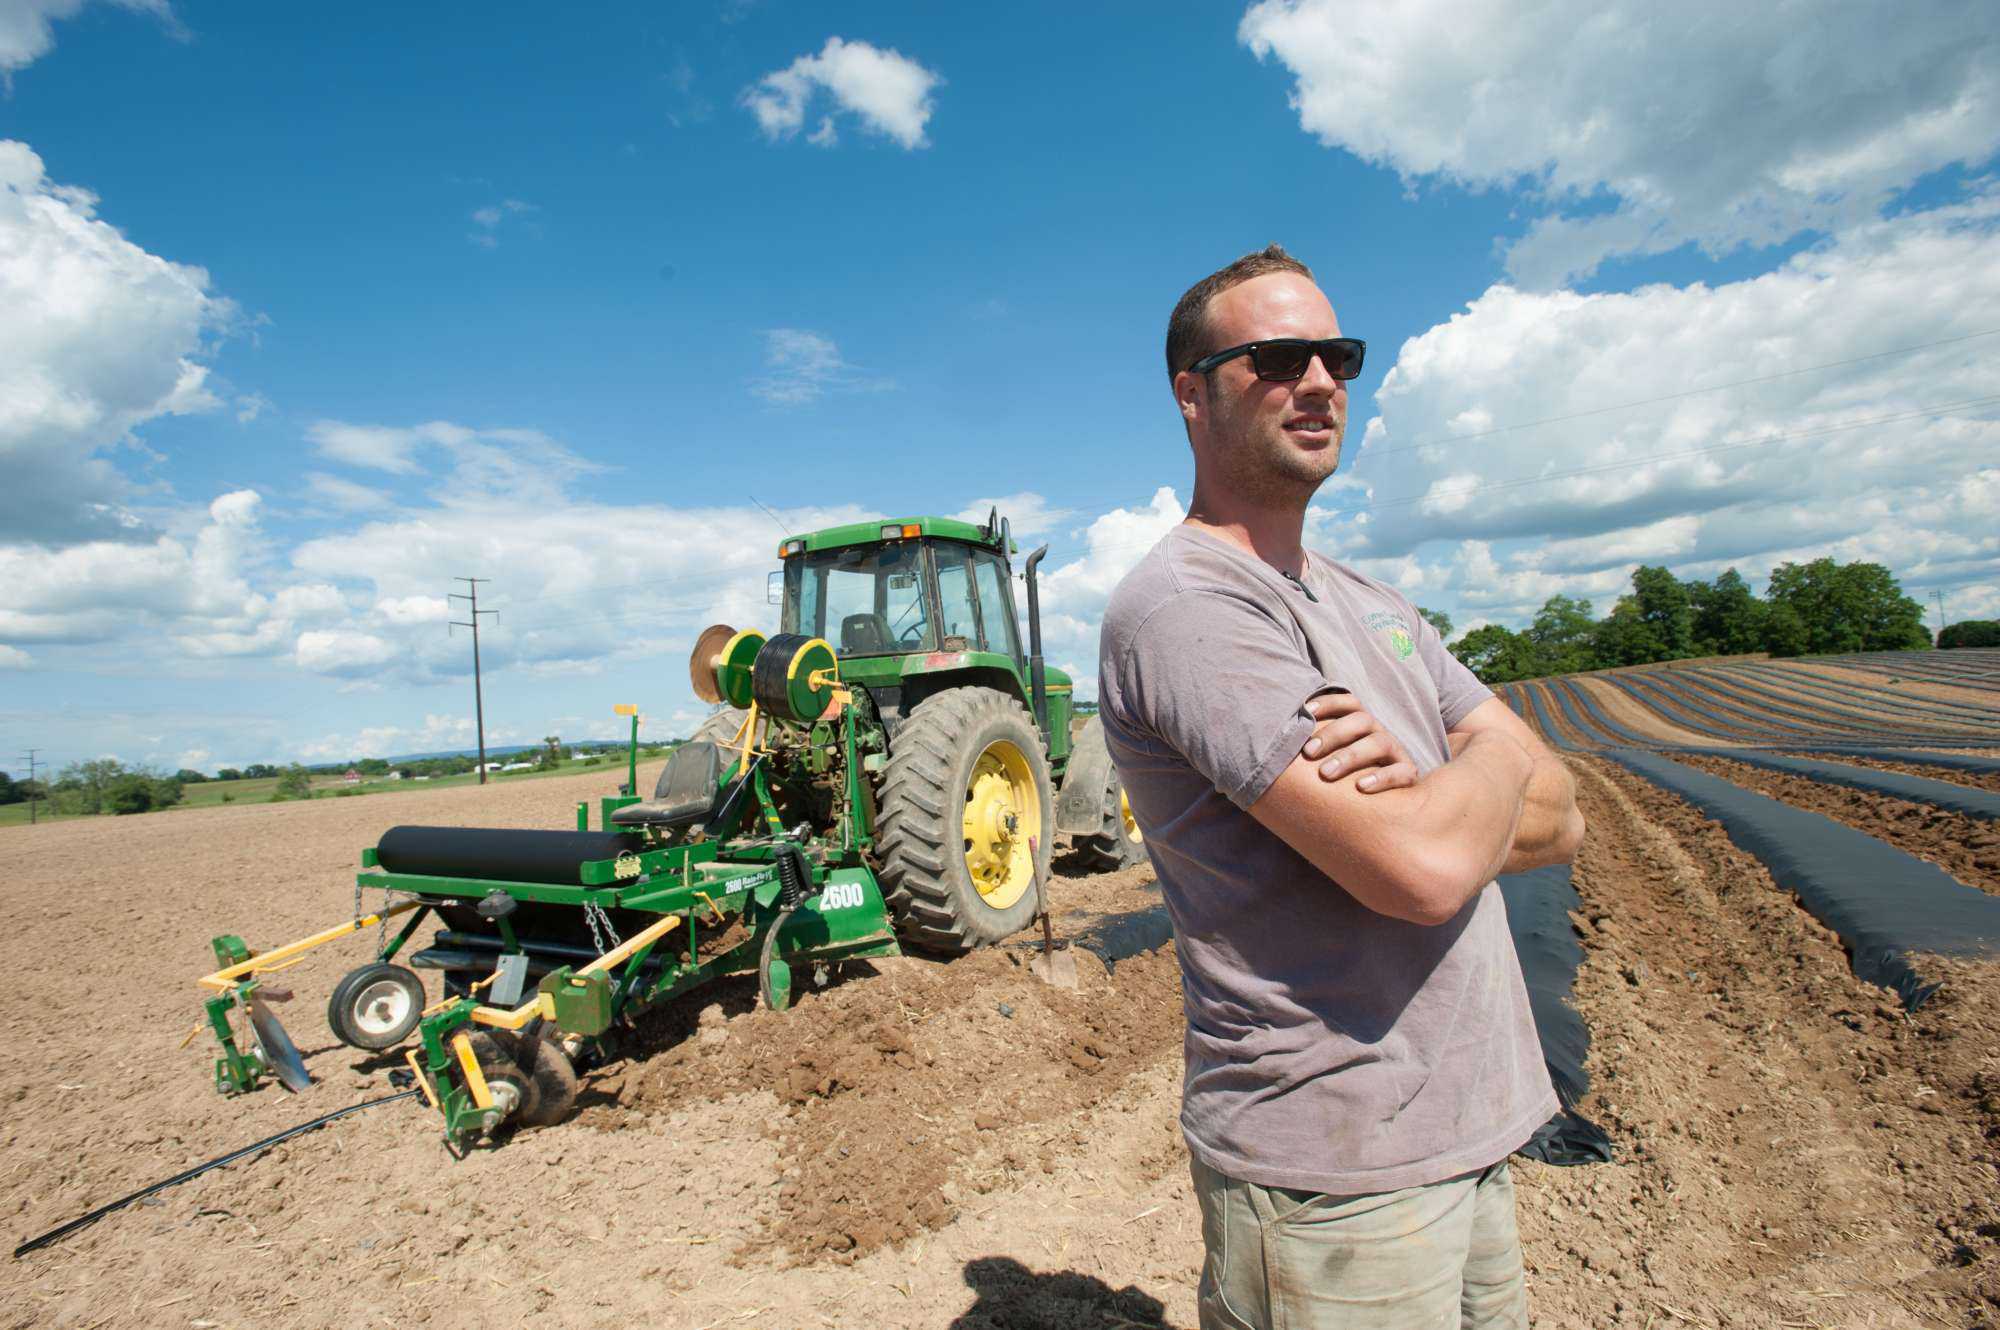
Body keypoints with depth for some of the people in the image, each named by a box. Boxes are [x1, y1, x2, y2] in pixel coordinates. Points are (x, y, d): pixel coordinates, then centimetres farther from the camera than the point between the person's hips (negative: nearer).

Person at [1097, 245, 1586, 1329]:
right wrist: (1494, 763, -5)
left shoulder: (1368, 601, 11)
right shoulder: (1181, 608, -19)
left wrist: (1422, 788, -16)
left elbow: (1557, 820, 5)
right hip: (1333, 1172, -8)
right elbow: (1422, 869, -27)